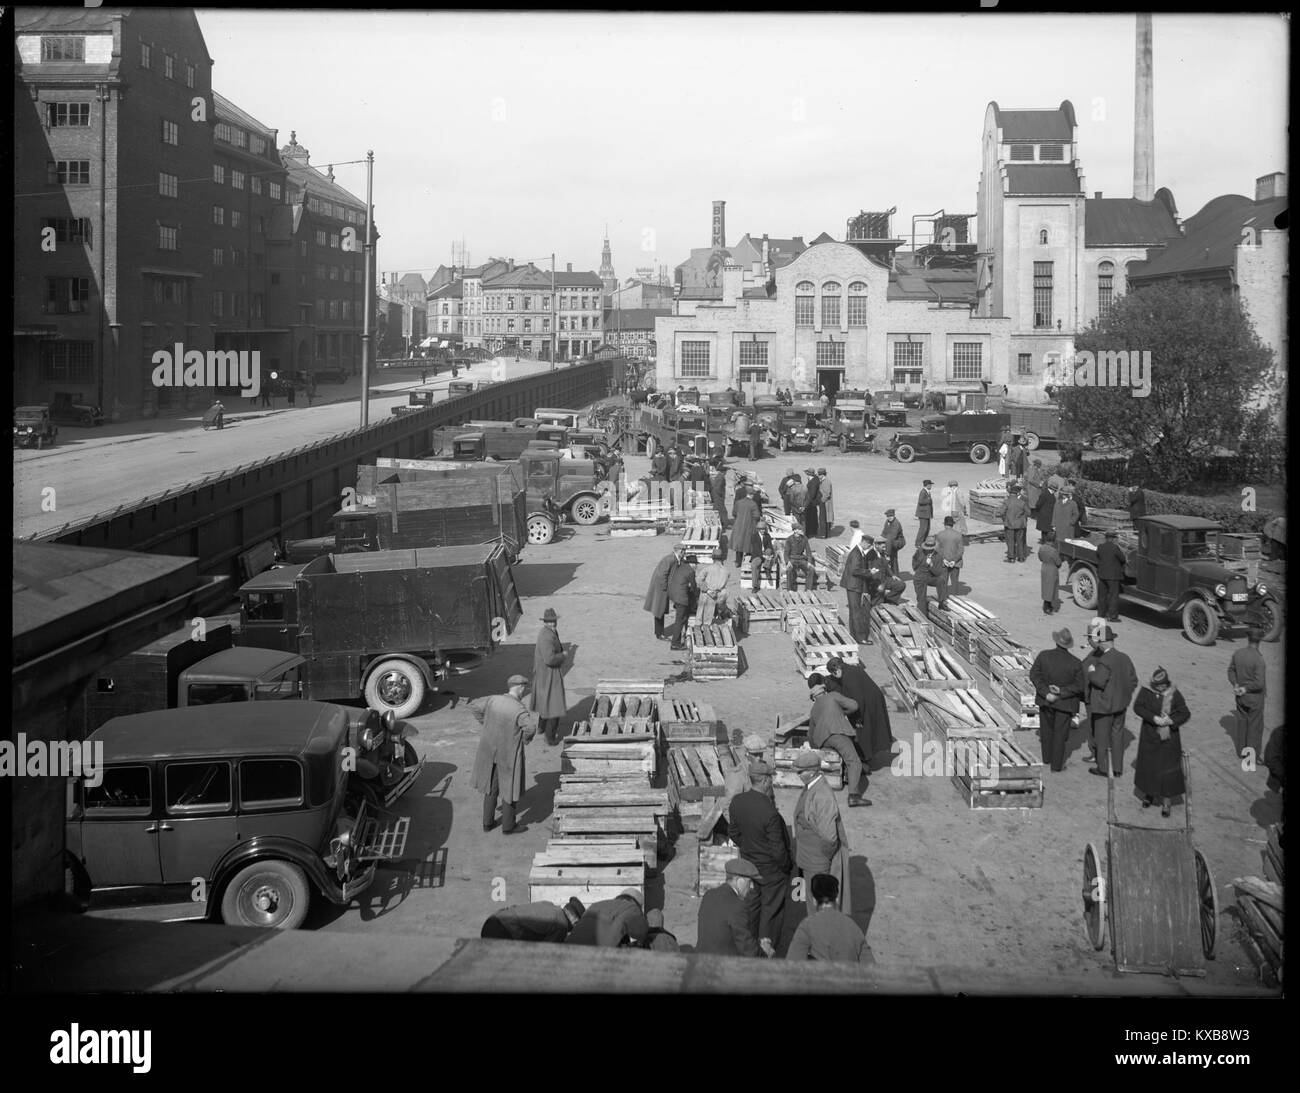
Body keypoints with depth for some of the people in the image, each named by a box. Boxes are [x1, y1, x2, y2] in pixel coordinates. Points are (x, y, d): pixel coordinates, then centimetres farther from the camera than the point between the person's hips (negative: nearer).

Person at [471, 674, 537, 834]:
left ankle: (487, 822, 34)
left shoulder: (492, 700, -8)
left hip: (490, 752, 6)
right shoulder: (519, 710, -25)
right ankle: (508, 826, 27)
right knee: (509, 789, 13)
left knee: (491, 787, 23)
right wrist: (526, 738, -19)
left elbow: (484, 710, 15)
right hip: (509, 755, -6)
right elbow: (530, 728, -41)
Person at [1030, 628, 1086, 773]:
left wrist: (1046, 693, -17)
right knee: (1060, 733, 11)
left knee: (1047, 729, 22)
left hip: (1045, 700, 2)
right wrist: (1061, 691, -16)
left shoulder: (1043, 655, -15)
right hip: (1065, 702, -2)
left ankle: (1047, 758, 37)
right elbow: (1079, 686, -15)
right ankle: (1056, 764, 20)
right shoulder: (1075, 663, -17)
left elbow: (1034, 675, -15)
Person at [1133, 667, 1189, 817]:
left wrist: (1171, 720, -23)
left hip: (1169, 738, -1)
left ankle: (1166, 803, 11)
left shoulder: (1174, 694, -8)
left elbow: (1185, 713, -6)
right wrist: (1154, 718, -24)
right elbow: (1137, 707, -14)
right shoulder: (1146, 691, -6)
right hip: (1150, 737, 1)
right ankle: (1148, 794, 35)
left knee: (1168, 770, 0)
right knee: (1148, 766, 12)